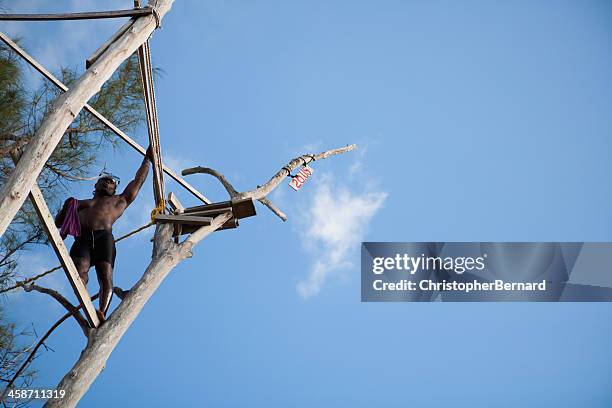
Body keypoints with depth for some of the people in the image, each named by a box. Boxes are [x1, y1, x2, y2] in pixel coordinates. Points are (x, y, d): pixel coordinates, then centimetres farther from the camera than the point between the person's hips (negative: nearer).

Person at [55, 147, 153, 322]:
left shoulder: (119, 201, 38)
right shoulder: (82, 204, 42)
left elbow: (138, 180, 43)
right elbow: (58, 222, 38)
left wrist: (147, 159, 49)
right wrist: (66, 207, 19)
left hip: (104, 237, -1)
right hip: (82, 239, 1)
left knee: (105, 276, -27)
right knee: (80, 270, -32)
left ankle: (102, 313, -49)